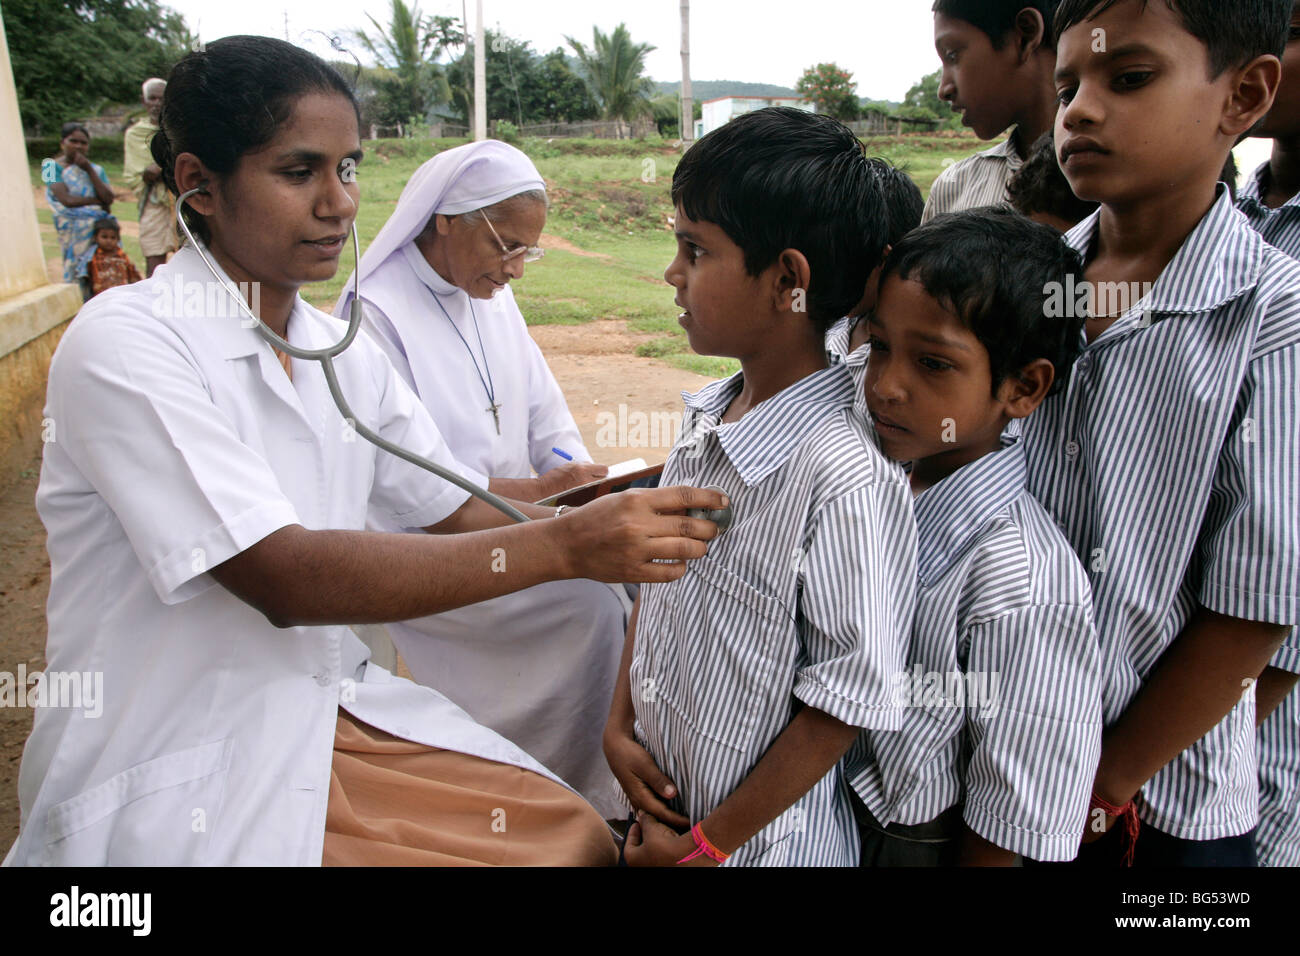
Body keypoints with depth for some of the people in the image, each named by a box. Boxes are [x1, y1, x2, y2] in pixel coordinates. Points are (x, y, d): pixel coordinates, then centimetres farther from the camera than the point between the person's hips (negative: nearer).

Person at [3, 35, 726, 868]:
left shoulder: (343, 352, 3)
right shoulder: (126, 346, -18)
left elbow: (461, 514, 3)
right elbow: (284, 578, -27)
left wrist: (643, 530, -10)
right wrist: (563, 546, -31)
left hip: (334, 711, 6)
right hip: (176, 787, -6)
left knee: (579, 840, 1)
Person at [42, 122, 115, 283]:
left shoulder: (96, 169, 16)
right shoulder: (53, 166, 4)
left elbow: (109, 198, -1)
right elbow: (67, 200, -9)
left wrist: (89, 170, -4)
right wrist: (99, 202, -1)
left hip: (101, 227, 3)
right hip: (74, 231, -3)